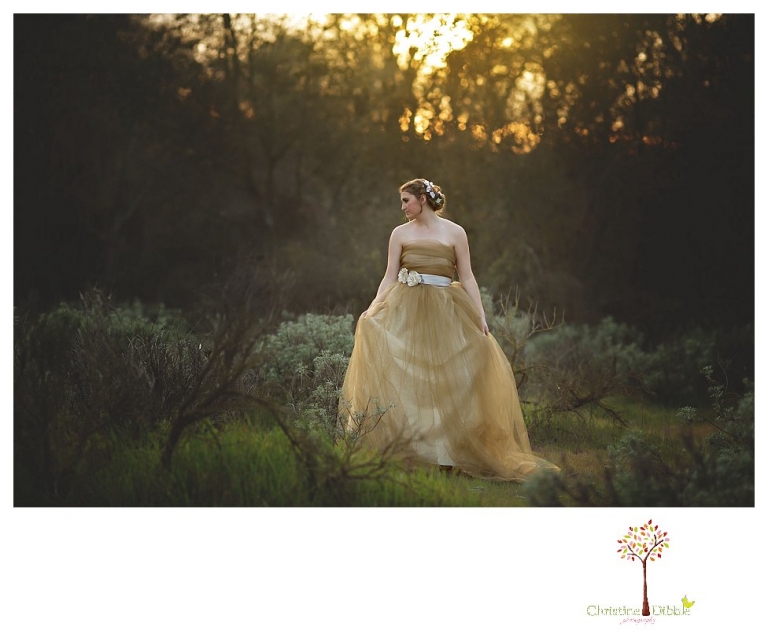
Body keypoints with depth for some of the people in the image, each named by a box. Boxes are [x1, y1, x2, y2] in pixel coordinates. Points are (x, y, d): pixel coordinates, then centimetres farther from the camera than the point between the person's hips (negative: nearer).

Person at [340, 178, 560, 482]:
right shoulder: (400, 233, 8)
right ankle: (406, 444, -5)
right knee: (403, 375, -10)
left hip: (444, 311, -1)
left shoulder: (454, 232, 4)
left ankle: (447, 450, 4)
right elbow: (390, 277, 6)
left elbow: (467, 277, 3)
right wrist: (373, 309, -7)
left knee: (448, 380, -3)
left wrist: (481, 317, -3)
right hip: (406, 311, 1)